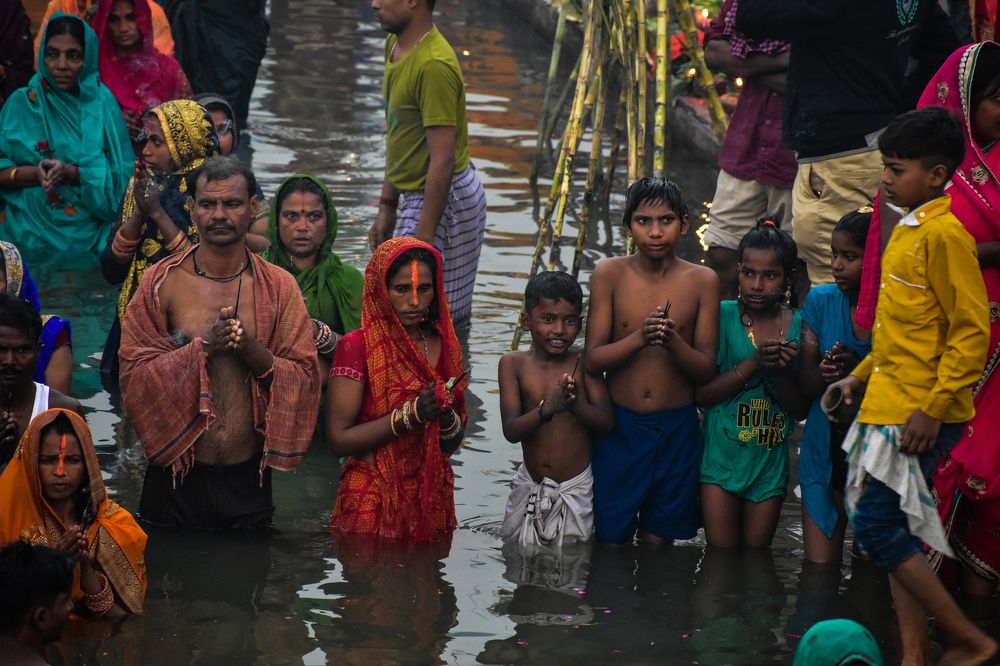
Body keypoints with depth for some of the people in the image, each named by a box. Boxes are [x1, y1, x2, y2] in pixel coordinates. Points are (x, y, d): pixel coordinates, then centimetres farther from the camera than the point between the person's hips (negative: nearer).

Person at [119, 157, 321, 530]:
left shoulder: (278, 287, 2)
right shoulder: (161, 282, -2)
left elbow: (305, 379, -1)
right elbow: (134, 373, -7)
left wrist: (252, 350, -18)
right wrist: (204, 347, -19)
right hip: (178, 477, -1)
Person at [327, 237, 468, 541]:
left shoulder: (443, 346, 6)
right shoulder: (357, 346, -9)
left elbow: (453, 444, 11)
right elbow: (338, 439, -15)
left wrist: (445, 416, -11)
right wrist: (410, 414, -22)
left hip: (432, 499, 5)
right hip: (373, 503, -5)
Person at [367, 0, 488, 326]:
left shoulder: (434, 65, -24)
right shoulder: (395, 45, 8)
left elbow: (442, 161, -25)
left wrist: (422, 239, -24)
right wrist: (386, 207, 17)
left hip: (446, 198, -10)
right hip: (416, 196, 10)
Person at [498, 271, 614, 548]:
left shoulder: (584, 363, -7)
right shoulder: (514, 364, -7)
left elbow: (607, 423, -12)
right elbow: (511, 431, -16)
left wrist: (575, 404, -33)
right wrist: (547, 408, -36)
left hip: (576, 488, -1)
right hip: (530, 486, 1)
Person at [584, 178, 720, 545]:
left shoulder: (702, 281, -5)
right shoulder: (610, 274, -7)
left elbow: (706, 370, -5)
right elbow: (592, 359, -8)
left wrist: (672, 340, -24)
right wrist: (640, 338, -25)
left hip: (677, 430, 1)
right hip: (619, 427, 0)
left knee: (658, 539, 12)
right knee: (610, 539, 6)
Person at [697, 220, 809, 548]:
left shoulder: (799, 326, -1)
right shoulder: (723, 316, -6)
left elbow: (801, 409, -1)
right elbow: (701, 392, -12)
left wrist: (781, 371, -20)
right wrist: (754, 364, -21)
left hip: (770, 461, 2)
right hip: (722, 456, -2)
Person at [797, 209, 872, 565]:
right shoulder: (821, 301, 1)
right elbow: (804, 385, 4)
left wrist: (859, 372, -27)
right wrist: (823, 374, -19)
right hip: (826, 447, 3)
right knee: (819, 565, 1)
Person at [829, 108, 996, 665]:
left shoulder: (944, 233, -15)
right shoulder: (909, 230, 14)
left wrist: (933, 408, -22)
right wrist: (861, 376, 22)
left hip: (918, 413, -10)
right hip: (889, 404, 10)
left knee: (877, 526, -10)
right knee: (895, 531, 9)